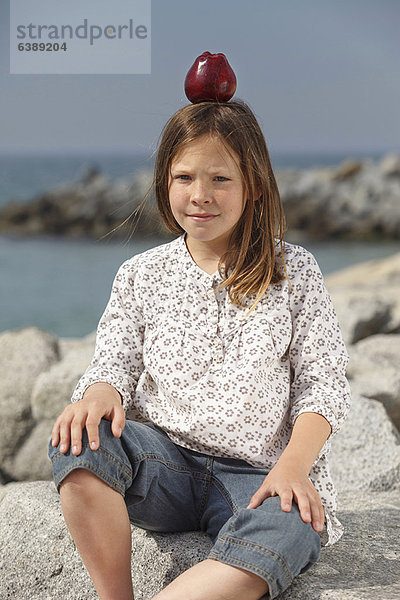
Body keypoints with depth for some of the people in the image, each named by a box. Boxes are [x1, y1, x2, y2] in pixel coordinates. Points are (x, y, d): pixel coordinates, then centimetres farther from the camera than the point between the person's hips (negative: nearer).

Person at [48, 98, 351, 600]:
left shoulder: (294, 272, 3)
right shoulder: (141, 276, 9)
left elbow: (321, 382, 0)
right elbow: (116, 363, 5)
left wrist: (293, 465, -17)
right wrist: (101, 393, -22)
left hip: (256, 475, -2)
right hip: (162, 460, 2)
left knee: (289, 533, -36)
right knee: (79, 442, -29)